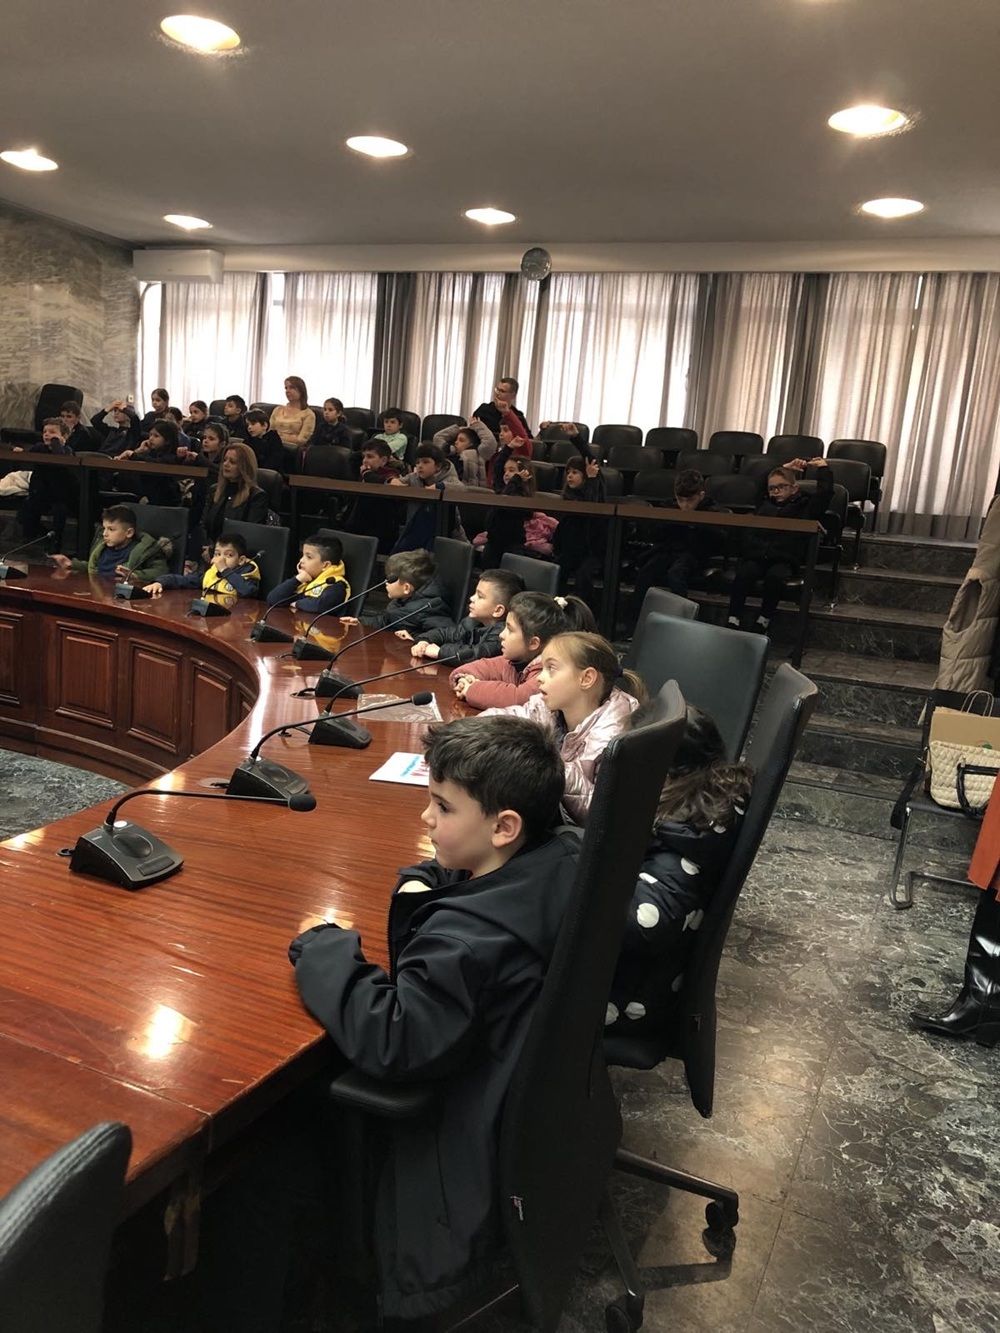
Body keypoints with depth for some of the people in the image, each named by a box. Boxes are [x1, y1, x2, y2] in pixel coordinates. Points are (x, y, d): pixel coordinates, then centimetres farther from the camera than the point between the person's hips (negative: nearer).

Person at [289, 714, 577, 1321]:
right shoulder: (565, 863, -10)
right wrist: (423, 887, -10)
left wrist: (323, 949, -23)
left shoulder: (470, 939, -34)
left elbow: (388, 1039, -35)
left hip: (488, 1156, -8)